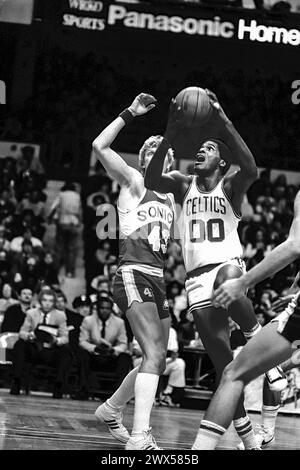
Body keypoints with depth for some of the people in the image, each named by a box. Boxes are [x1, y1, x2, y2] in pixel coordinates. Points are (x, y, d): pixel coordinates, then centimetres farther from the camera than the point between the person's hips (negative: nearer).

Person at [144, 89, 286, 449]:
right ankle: (247, 439, 6)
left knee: (226, 282, -42)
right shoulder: (183, 184, 13)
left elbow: (250, 169, -19)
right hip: (197, 278, 3)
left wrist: (222, 121, -24)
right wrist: (171, 134, -19)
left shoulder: (230, 186, 5)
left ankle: (257, 335, -14)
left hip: (229, 265, -3)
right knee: (223, 363, -1)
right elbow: (151, 180, -8)